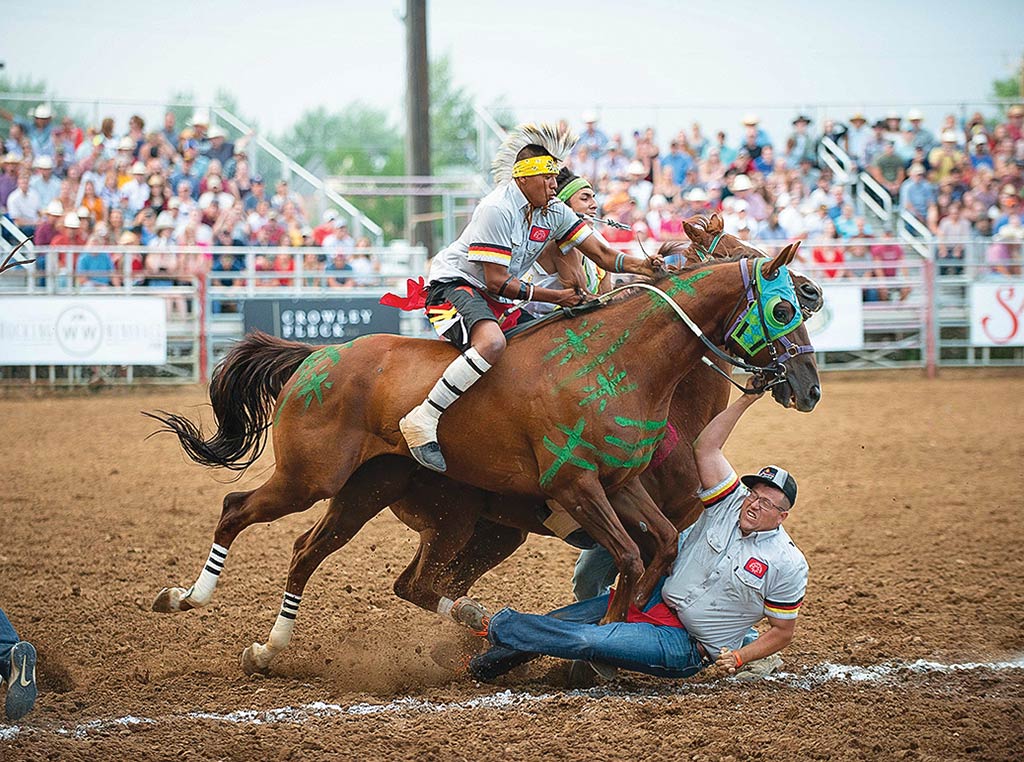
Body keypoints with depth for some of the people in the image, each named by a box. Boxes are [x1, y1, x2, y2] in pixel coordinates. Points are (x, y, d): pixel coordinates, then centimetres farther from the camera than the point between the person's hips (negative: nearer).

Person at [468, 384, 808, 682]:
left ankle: (496, 626, -10)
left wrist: (738, 657, -19)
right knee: (556, 623, -10)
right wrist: (746, 399, -16)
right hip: (658, 601, 6)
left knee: (589, 640, -21)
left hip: (687, 647, -6)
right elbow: (705, 448, -8)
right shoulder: (731, 504, 1)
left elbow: (783, 631, -3)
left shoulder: (788, 566, -11)